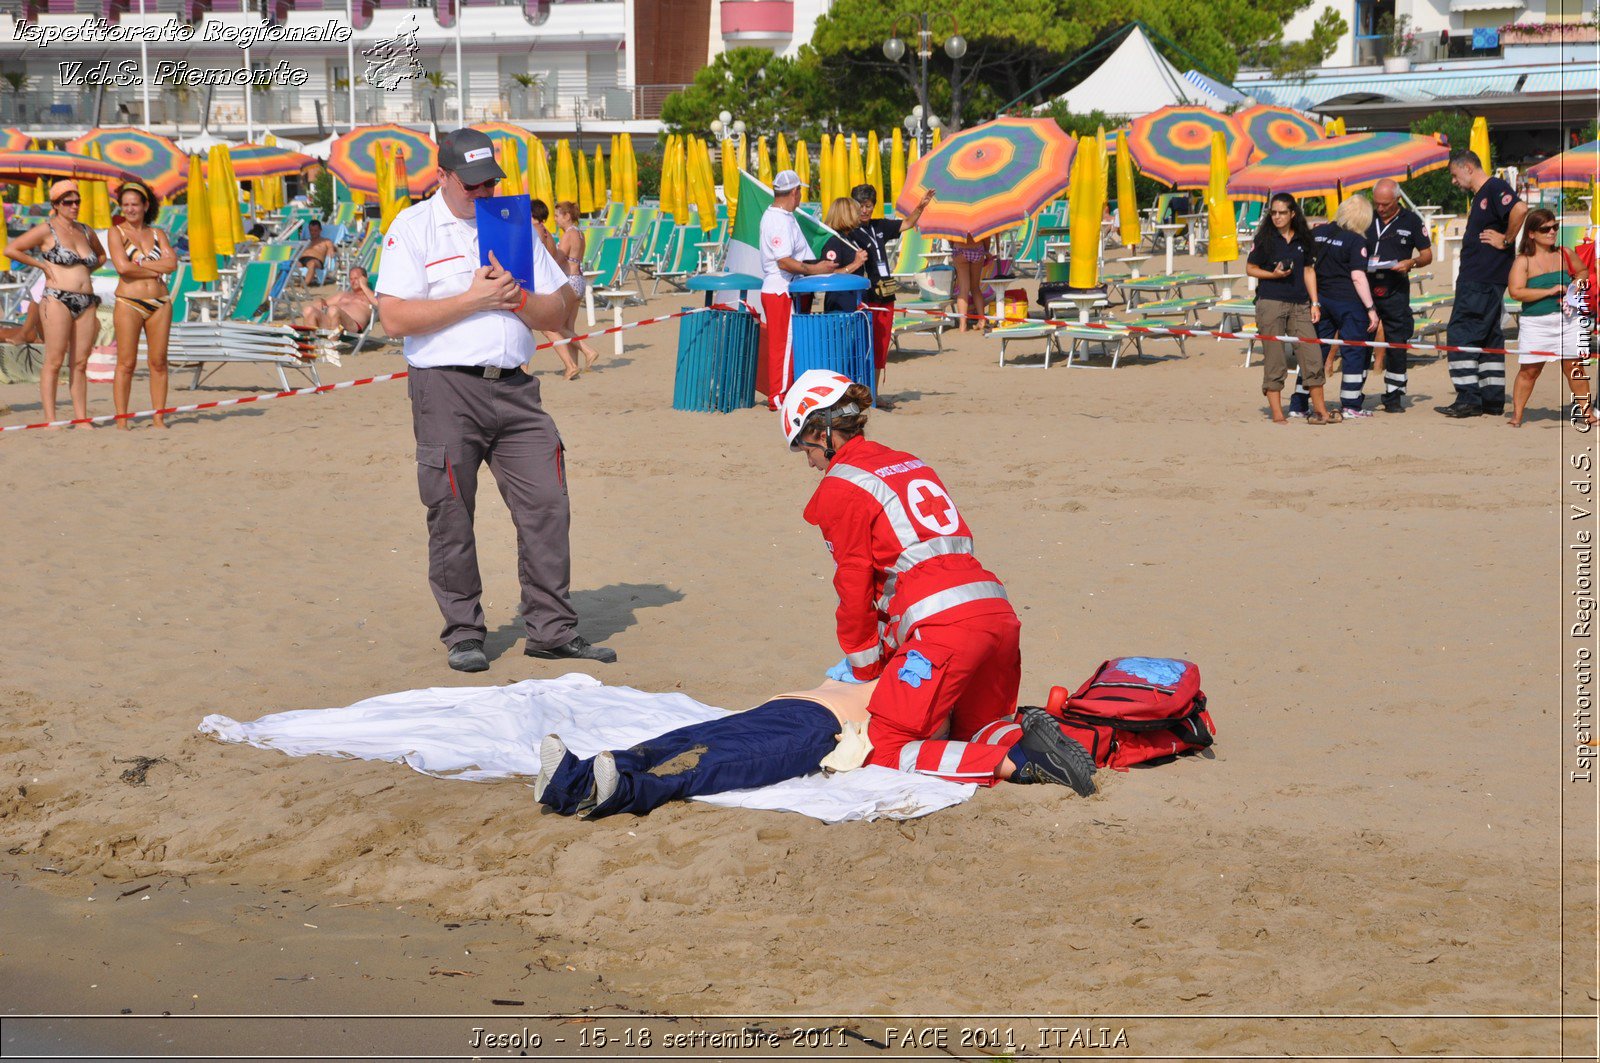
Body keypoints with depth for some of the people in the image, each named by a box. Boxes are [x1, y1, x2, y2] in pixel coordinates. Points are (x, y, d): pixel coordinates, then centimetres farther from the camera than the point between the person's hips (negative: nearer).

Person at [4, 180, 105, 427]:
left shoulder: (86, 231, 16)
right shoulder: (47, 229, -1)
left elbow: (101, 255, 36)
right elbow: (10, 249, -5)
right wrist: (42, 265, -4)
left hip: (86, 303, 6)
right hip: (57, 300, -6)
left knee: (80, 363, 5)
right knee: (54, 362, -7)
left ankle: (81, 418, 7)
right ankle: (50, 420, -7)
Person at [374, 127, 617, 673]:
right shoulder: (412, 228, 2)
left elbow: (559, 312, 14)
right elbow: (395, 318, -10)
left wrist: (516, 298, -6)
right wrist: (473, 299, -11)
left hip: (514, 388, 4)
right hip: (446, 388, -4)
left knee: (546, 503, -3)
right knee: (451, 515, -1)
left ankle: (552, 628, 4)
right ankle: (463, 634, 9)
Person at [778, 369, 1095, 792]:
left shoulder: (840, 487, 2)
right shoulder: (909, 464, 26)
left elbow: (856, 588, 3)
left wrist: (864, 668, 17)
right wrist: (889, 656, 33)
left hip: (943, 625, -8)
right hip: (998, 612, 8)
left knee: (885, 752, -3)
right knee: (974, 731, 26)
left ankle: (1016, 762, -18)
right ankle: (1028, 736, -6)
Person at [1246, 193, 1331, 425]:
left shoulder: (1303, 238, 11)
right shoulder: (1265, 238, 2)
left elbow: (1309, 271, 13)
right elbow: (1250, 268, 5)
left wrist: (1315, 303, 7)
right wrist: (1273, 274, -12)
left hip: (1299, 305, 3)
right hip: (1270, 303, -3)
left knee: (1312, 356, -1)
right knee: (1274, 360, -2)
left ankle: (1319, 410, 8)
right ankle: (1277, 413, 2)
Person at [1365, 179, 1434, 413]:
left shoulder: (1411, 221, 4)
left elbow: (1427, 255, 7)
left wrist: (1411, 263, -13)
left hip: (1395, 291, -1)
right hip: (1365, 287, 1)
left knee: (1396, 346, 0)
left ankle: (1394, 397, 8)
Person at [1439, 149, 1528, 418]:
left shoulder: (1494, 188, -12)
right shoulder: (1479, 196, 20)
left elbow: (1520, 209, -28)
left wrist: (1505, 240, -19)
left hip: (1482, 282, -11)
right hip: (1474, 278, 11)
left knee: (1462, 335, -11)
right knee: (1489, 337, 11)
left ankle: (1469, 399, -13)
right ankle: (1492, 399, 14)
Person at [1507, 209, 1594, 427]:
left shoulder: (1565, 255, 6)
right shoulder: (1524, 261, -7)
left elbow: (1583, 272, 24)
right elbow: (1515, 291, -18)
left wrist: (1577, 283, 1)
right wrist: (1550, 291, -19)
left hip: (1567, 319, 3)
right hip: (1536, 323, -3)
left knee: (1574, 368, 7)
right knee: (1529, 370, 1)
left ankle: (1587, 413, 14)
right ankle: (1516, 416, 9)